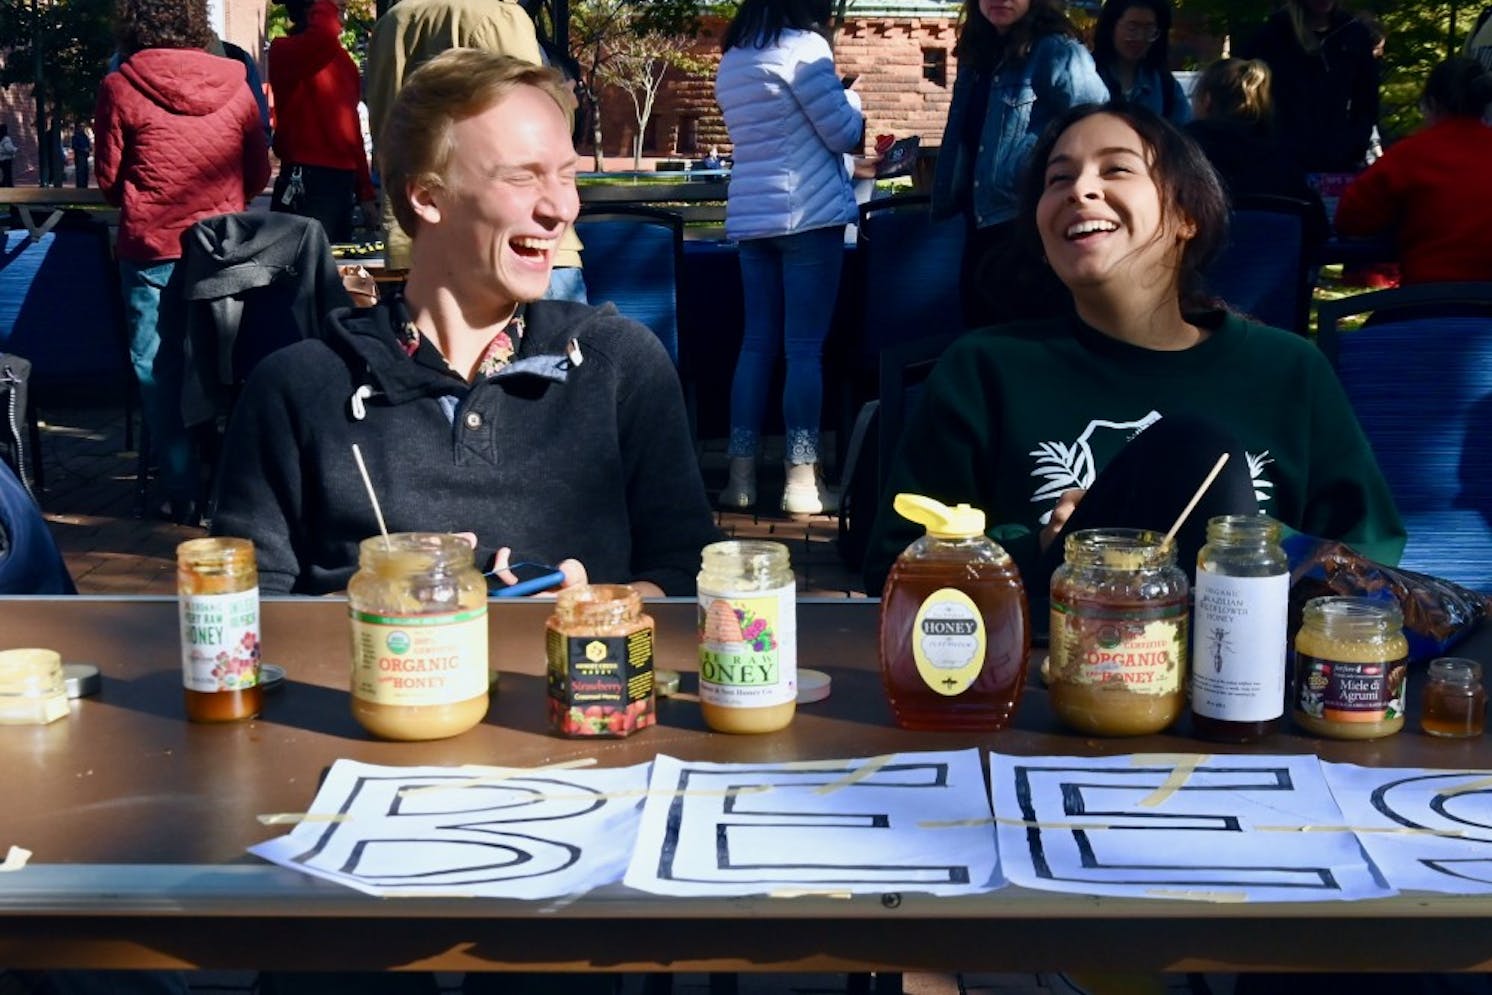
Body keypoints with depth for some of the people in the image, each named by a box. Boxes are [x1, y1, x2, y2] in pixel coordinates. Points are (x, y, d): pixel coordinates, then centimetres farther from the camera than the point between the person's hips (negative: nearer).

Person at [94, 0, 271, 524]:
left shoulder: (120, 87, -6)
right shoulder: (234, 85, 0)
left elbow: (108, 179, 2)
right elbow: (258, 174, 8)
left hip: (151, 251, -2)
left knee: (160, 375, 7)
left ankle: (182, 494, 9)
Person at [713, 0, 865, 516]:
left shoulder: (732, 59, 14)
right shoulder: (803, 46, -9)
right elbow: (844, 133, -5)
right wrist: (852, 107, 14)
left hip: (749, 217, 7)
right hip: (808, 214, -7)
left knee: (757, 344, 8)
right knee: (805, 348, -4)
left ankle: (741, 475, 7)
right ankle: (802, 481, -4)